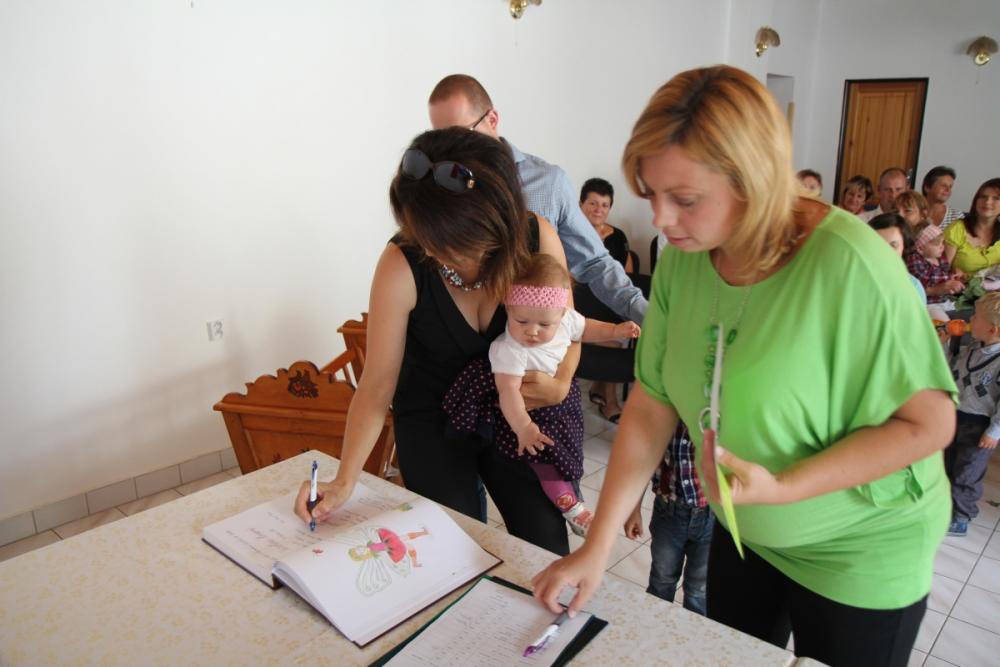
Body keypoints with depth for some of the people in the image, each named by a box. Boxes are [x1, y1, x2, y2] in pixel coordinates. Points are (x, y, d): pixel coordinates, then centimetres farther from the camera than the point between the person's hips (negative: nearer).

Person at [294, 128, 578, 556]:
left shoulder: (538, 240, -19)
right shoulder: (402, 265, -25)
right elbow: (378, 383, -18)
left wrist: (560, 384, -19)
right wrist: (345, 480, -24)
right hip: (433, 424, -1)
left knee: (547, 550, 5)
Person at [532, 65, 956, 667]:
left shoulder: (848, 265, -29)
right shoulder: (682, 258, -14)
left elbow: (929, 422, -21)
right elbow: (652, 405, -11)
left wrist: (783, 488, -31)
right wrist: (597, 548, -12)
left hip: (859, 552, -4)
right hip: (743, 535, 5)